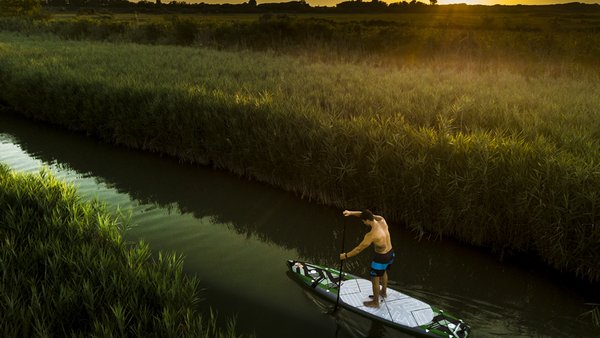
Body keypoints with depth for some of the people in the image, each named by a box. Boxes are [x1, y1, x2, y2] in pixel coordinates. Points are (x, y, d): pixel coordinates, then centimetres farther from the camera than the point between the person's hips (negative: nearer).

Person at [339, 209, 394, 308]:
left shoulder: (371, 235, -32)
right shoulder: (382, 220, -13)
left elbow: (358, 249, -22)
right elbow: (365, 214, -1)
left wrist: (346, 255, -9)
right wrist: (351, 213, -11)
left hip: (381, 257, -8)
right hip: (390, 253, 8)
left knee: (375, 280, 15)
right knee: (383, 273, 33)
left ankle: (375, 302, 34)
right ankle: (384, 292, 56)